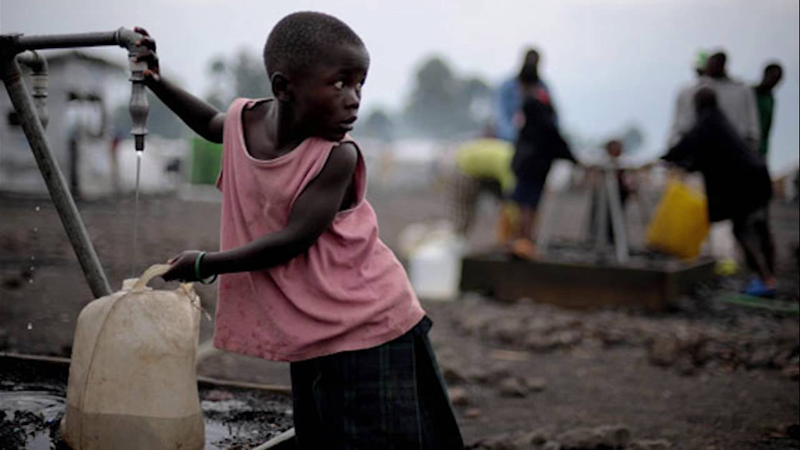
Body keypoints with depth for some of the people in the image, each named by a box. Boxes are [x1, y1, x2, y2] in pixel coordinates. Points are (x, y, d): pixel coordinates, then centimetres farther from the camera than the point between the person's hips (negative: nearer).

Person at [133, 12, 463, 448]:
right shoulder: (244, 118, -4)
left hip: (369, 327, -5)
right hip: (311, 334, 6)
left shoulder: (337, 156, -22)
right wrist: (156, 81, 18)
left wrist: (206, 264, -12)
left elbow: (291, 240, -21)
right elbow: (213, 124, 23)